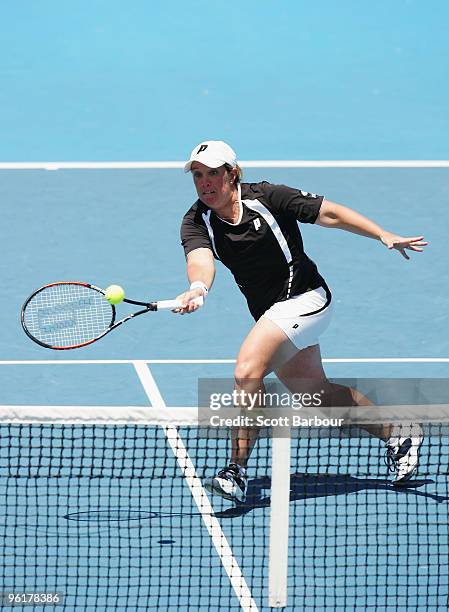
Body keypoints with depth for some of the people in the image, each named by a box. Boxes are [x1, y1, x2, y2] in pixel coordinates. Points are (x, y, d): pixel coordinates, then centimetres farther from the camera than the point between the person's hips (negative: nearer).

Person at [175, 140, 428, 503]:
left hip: (304, 298, -7)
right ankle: (396, 434, 39)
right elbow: (200, 259, -27)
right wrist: (198, 288, -50)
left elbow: (331, 214, -10)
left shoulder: (266, 198, -16)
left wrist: (384, 236, -17)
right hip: (270, 313, 7)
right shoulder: (196, 222, -7)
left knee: (247, 370, -26)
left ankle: (238, 471, -23)